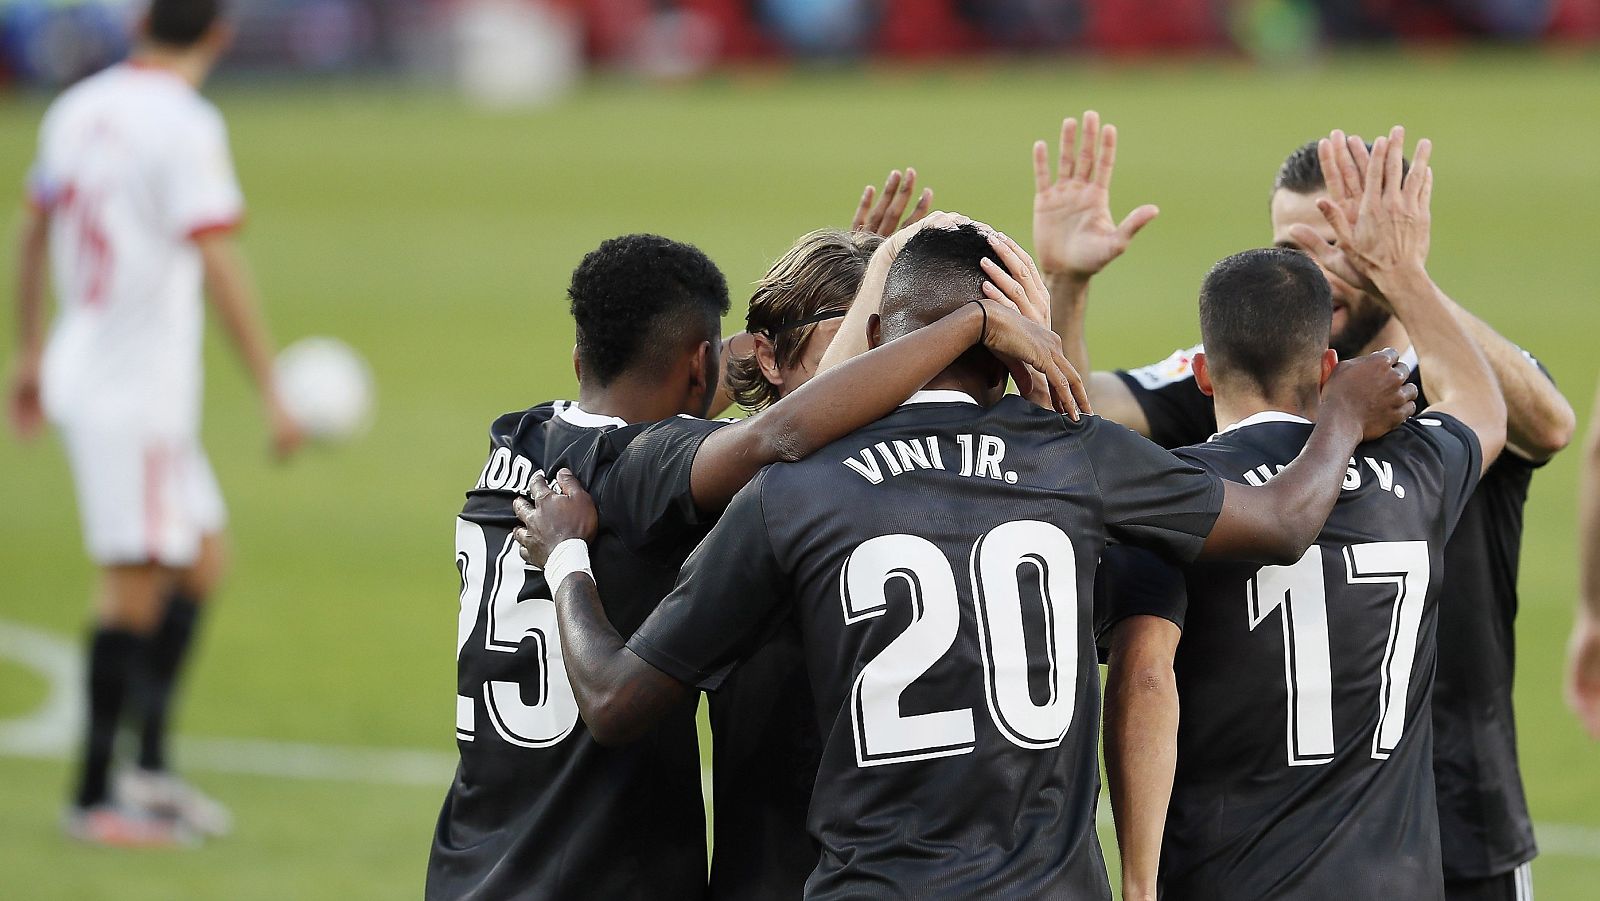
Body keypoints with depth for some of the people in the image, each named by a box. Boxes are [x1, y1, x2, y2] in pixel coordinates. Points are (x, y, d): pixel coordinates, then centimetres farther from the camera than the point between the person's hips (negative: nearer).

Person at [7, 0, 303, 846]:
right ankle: (93, 795, 0)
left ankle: (150, 766, 10)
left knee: (200, 562, 13)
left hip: (82, 367, 8)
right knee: (134, 588, -3)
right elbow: (219, 267, -21)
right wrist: (272, 393, -19)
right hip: (136, 394, -8)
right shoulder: (184, 126, -16)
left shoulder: (79, 108, 8)